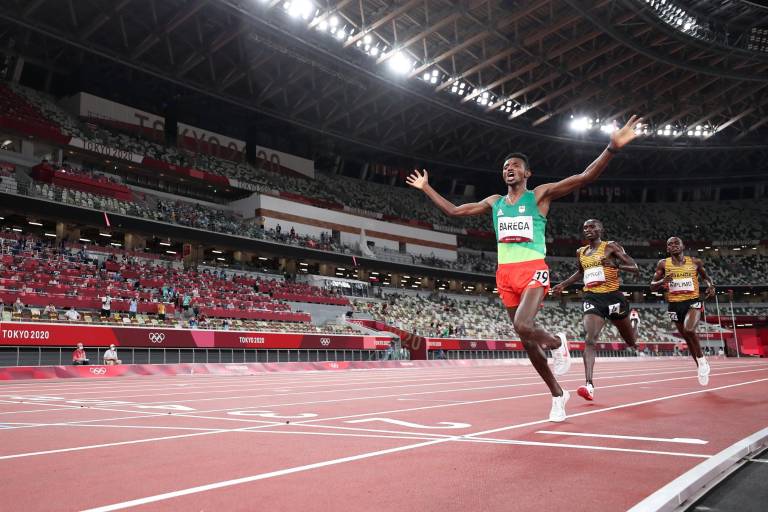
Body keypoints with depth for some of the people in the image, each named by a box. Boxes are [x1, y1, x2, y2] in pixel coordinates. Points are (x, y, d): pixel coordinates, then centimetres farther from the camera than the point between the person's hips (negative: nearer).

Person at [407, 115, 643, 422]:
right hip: (505, 274, 6)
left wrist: (612, 148, -21)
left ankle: (558, 343, 7)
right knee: (526, 339, 8)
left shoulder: (540, 195, 3)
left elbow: (586, 177, -8)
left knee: (524, 326, -29)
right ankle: (557, 395, 25)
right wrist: (426, 188, 23)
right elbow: (453, 211, 22)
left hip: (533, 270, -5)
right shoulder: (494, 203, 17)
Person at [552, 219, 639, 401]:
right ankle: (589, 384, -27)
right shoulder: (581, 252, 12)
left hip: (612, 296, -2)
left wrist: (616, 264, -25)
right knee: (590, 339, -19)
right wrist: (564, 284, 20)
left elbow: (635, 268, -7)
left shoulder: (611, 247, -3)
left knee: (631, 341, 18)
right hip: (591, 298, 2)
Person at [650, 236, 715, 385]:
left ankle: (701, 359, -3)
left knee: (689, 330, -28)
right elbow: (653, 286, 0)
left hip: (693, 302, -2)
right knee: (688, 338, 12)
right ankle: (700, 366, 34)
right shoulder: (663, 264, 0)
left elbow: (705, 276, 19)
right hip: (675, 305, 2)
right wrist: (662, 281, -21)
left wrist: (710, 286, -1)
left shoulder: (695, 262, 1)